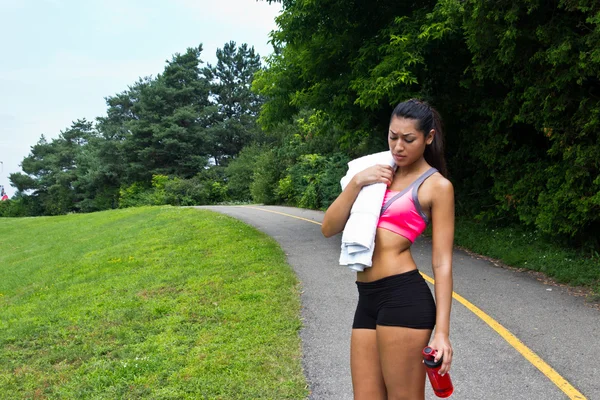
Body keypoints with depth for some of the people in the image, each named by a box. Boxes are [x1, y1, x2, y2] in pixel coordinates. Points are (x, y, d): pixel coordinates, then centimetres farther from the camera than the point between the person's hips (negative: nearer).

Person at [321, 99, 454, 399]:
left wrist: (442, 331, -11)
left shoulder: (437, 185, -1)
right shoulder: (379, 175, 16)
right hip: (367, 299, 6)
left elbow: (442, 263, -6)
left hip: (404, 297, -6)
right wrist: (357, 182, -4)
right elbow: (329, 228, 8)